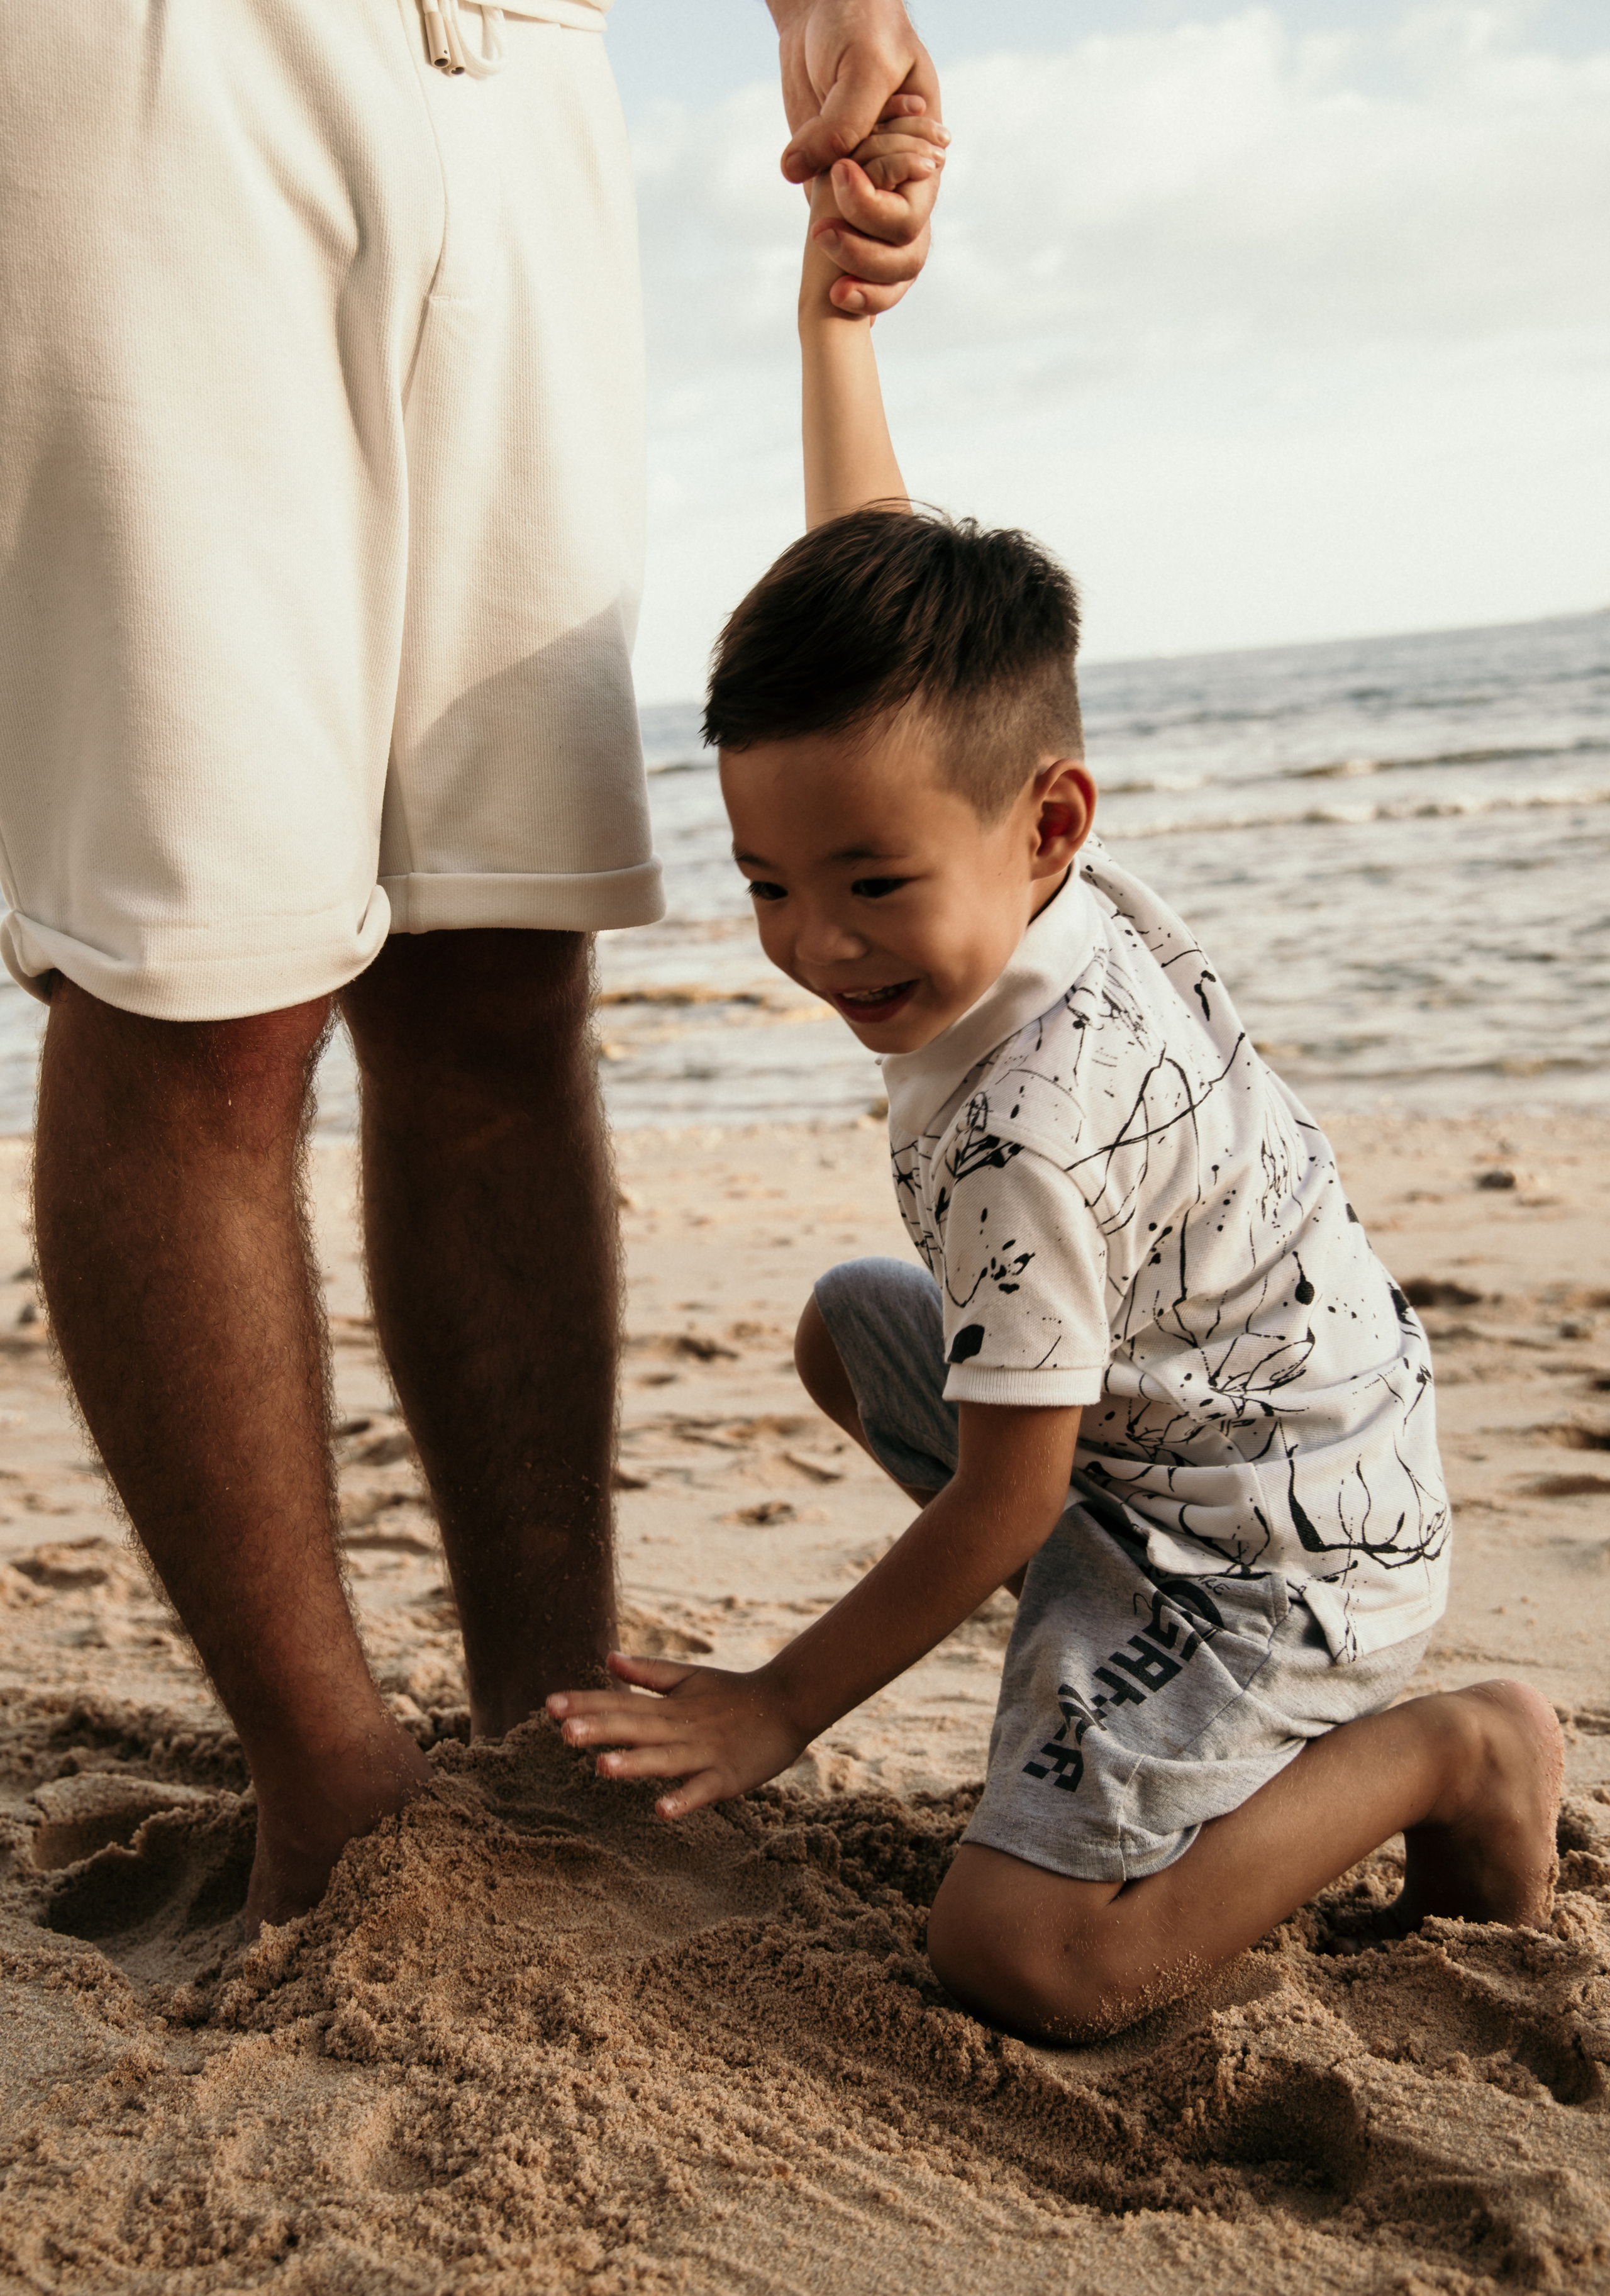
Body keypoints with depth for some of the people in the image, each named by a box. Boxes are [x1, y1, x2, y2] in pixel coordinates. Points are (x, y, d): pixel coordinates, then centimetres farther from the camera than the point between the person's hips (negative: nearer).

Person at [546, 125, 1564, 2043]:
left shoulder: (1024, 1132, -32)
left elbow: (998, 1506, -22)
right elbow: (876, 571, 5)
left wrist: (786, 1703, -11)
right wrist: (834, 297, 9)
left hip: (1278, 1554, -10)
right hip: (1177, 1434, 10)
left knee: (1024, 1956, -20)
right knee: (849, 1323, 22)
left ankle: (1447, 1759, -1)